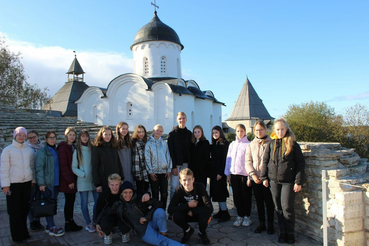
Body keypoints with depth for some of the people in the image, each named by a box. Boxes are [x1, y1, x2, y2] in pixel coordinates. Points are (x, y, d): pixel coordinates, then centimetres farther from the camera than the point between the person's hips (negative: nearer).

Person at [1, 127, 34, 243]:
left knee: (25, 209, 10)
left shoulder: (29, 150, 7)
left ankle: (24, 233, 25)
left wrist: (33, 180, 12)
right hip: (13, 184, -3)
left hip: (27, 183, 3)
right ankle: (17, 236, 17)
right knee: (15, 210, 4)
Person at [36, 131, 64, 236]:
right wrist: (41, 183, -17)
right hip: (47, 182, -7)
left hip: (56, 182, 7)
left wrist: (61, 180, 11)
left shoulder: (56, 150, 13)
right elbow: (39, 168, -12)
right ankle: (52, 227, 7)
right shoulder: (42, 151, -7)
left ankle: (49, 226, 23)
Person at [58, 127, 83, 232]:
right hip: (66, 180, -7)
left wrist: (74, 179, 9)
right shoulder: (63, 147, -11)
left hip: (73, 179, 7)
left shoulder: (73, 147, 13)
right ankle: (68, 224, 11)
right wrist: (69, 181, -16)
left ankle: (70, 222, 23)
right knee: (69, 201, 0)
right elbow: (63, 165, -15)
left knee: (71, 200, 12)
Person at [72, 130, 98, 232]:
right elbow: (74, 167, 2)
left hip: (94, 179, 2)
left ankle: (95, 221, 17)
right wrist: (83, 174, -12)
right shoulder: (77, 151, 3)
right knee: (84, 202, 3)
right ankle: (88, 223, 14)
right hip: (83, 180, -1)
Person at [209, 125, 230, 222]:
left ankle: (225, 213, 1)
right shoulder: (213, 145, 14)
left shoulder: (224, 143, -9)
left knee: (219, 191, -7)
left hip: (220, 171, -8)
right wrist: (210, 170, 6)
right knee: (216, 191, 10)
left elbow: (225, 159, -14)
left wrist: (220, 173, -18)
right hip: (213, 171, 8)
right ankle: (221, 210, 19)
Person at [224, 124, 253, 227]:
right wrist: (228, 174, 8)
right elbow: (228, 159, 12)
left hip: (244, 174, -4)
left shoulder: (248, 144, -5)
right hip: (234, 174, 4)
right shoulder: (232, 144, 9)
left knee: (246, 196, 7)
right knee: (236, 196, 10)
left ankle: (247, 216, 23)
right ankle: (240, 216, 23)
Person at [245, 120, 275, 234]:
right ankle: (261, 223, 25)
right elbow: (248, 161, 6)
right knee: (259, 201, 11)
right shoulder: (251, 145, 10)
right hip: (255, 178, 3)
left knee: (269, 201, 5)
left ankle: (270, 224, 21)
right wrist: (253, 174, -8)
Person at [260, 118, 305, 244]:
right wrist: (264, 177, 6)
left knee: (287, 207, -1)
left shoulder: (293, 144, -2)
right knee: (278, 207, 10)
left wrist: (299, 181, -7)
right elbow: (265, 161, 11)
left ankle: (290, 233, 17)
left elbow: (300, 163, -2)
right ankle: (282, 231, 24)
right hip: (274, 180, 3)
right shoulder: (271, 144, 6)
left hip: (288, 181, -3)